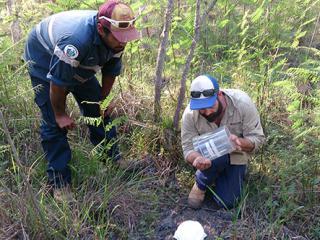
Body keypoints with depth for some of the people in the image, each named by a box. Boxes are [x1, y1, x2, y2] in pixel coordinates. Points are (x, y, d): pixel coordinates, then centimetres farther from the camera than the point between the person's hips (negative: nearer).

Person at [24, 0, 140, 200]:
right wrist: (60, 114, -19)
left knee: (98, 111, 6)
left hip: (80, 65, 7)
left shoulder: (115, 36, -21)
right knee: (54, 123, -10)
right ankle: (59, 182, 1)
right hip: (45, 61, -6)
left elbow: (111, 71, -4)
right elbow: (58, 81, -32)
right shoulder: (76, 40, -44)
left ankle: (114, 161, 22)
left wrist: (103, 100, 2)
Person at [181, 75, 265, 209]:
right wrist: (197, 158, -47)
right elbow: (188, 148, -22)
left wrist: (239, 142, -48)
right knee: (218, 156, -37)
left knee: (226, 203, -8)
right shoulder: (190, 114, -27)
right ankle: (201, 184, -3)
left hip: (236, 155, 1)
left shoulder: (242, 102, -30)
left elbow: (257, 138, -25)